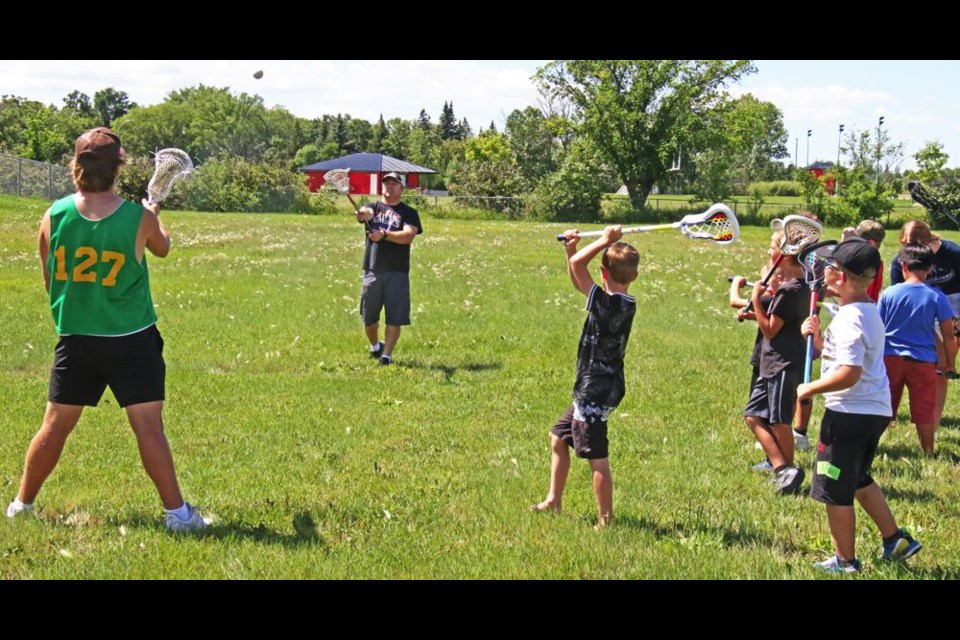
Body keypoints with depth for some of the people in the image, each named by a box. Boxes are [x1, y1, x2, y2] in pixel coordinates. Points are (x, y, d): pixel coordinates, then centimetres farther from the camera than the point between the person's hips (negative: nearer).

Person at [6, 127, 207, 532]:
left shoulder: (54, 216, -6)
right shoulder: (139, 219, -13)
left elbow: (49, 281, 4)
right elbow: (162, 248, 11)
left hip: (74, 339, 3)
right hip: (132, 338, -3)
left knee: (55, 424, 13)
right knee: (148, 426, -1)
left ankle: (21, 505, 23)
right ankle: (177, 513, 1)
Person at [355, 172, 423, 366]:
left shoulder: (409, 213, 7)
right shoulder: (373, 207, 11)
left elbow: (408, 235, -11)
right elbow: (365, 213, -15)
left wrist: (384, 235, -25)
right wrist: (363, 215, -40)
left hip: (397, 272, -2)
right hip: (372, 270, 2)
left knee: (395, 317, -6)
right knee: (368, 316, 10)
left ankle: (387, 354, 2)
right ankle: (375, 346, 34)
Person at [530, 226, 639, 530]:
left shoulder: (606, 303, -21)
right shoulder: (626, 304, 5)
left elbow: (576, 265, -23)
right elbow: (579, 282, 18)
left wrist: (605, 240, -13)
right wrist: (571, 247, 11)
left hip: (595, 393, -10)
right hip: (598, 389, 10)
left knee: (597, 458, -3)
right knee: (559, 436, 23)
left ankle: (606, 520, 4)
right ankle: (554, 501, 32)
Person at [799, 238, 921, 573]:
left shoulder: (848, 319, -22)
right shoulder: (869, 312, 10)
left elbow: (848, 373, -29)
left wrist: (810, 388, -17)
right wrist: (817, 337, 4)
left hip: (849, 414, -10)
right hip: (875, 411, 10)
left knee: (835, 489, 5)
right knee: (858, 479, 27)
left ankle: (845, 561, 15)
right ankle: (895, 540, 29)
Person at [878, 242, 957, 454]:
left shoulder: (889, 293, -3)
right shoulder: (937, 297, -5)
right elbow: (948, 333, -4)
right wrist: (951, 364, 8)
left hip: (891, 357, 1)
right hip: (923, 361, -1)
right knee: (924, 411, 7)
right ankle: (928, 453, 12)